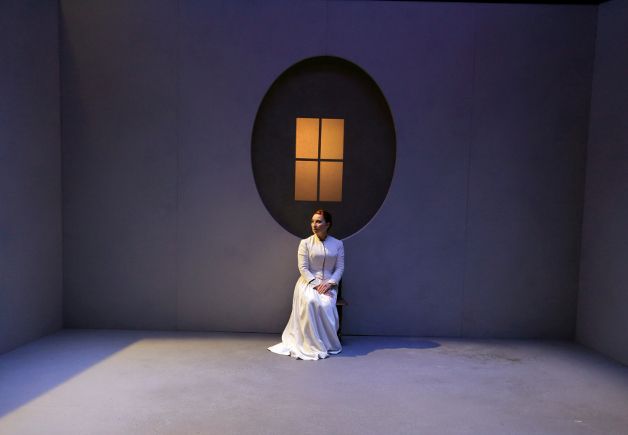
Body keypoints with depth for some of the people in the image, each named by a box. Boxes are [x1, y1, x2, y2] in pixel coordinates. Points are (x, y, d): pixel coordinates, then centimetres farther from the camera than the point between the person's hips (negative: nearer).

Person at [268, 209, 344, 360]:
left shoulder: (337, 244, 9)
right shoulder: (305, 243, 5)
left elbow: (340, 268, 4)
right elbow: (303, 268, -2)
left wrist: (329, 284, -13)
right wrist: (316, 284, -16)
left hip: (329, 283, 1)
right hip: (308, 282, -1)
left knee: (326, 304, -31)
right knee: (310, 302, -34)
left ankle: (329, 344, -10)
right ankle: (313, 344, -20)